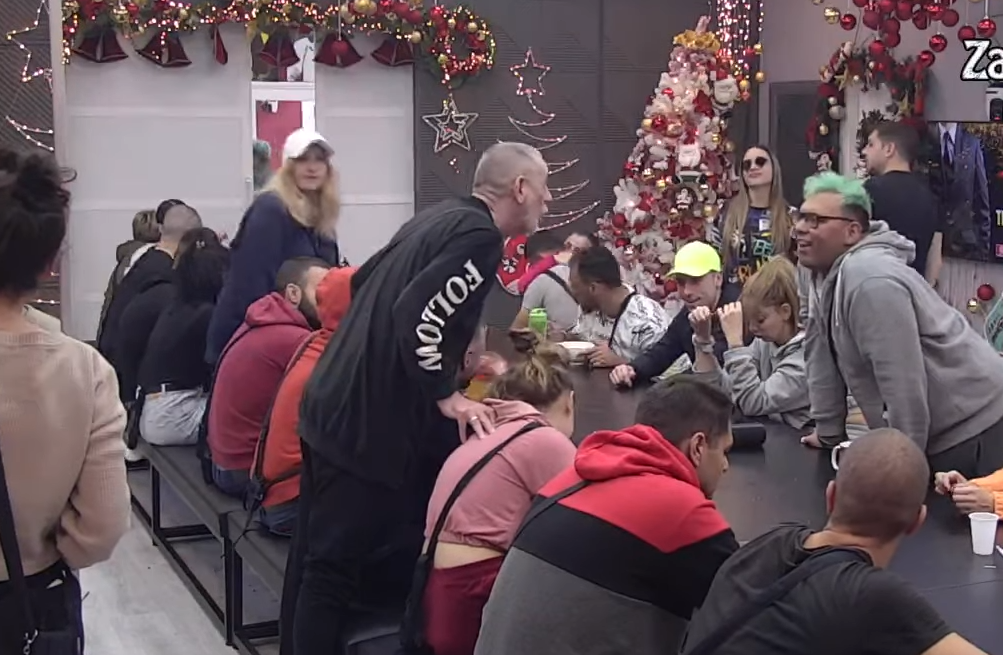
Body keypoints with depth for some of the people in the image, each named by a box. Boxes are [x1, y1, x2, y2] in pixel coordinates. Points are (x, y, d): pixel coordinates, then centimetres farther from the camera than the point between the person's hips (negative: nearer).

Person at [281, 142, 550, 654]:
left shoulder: (437, 216, 14)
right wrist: (447, 396, -14)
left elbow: (363, 284, 22)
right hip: (368, 421, -9)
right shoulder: (480, 236, -13)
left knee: (314, 555, 17)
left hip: (331, 402, 9)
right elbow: (417, 316, -25)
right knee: (335, 567, -2)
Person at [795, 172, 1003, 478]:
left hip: (974, 427, -9)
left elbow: (904, 384, -28)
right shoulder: (826, 272, 4)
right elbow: (824, 356, 9)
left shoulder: (870, 281, -27)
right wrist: (828, 431, 10)